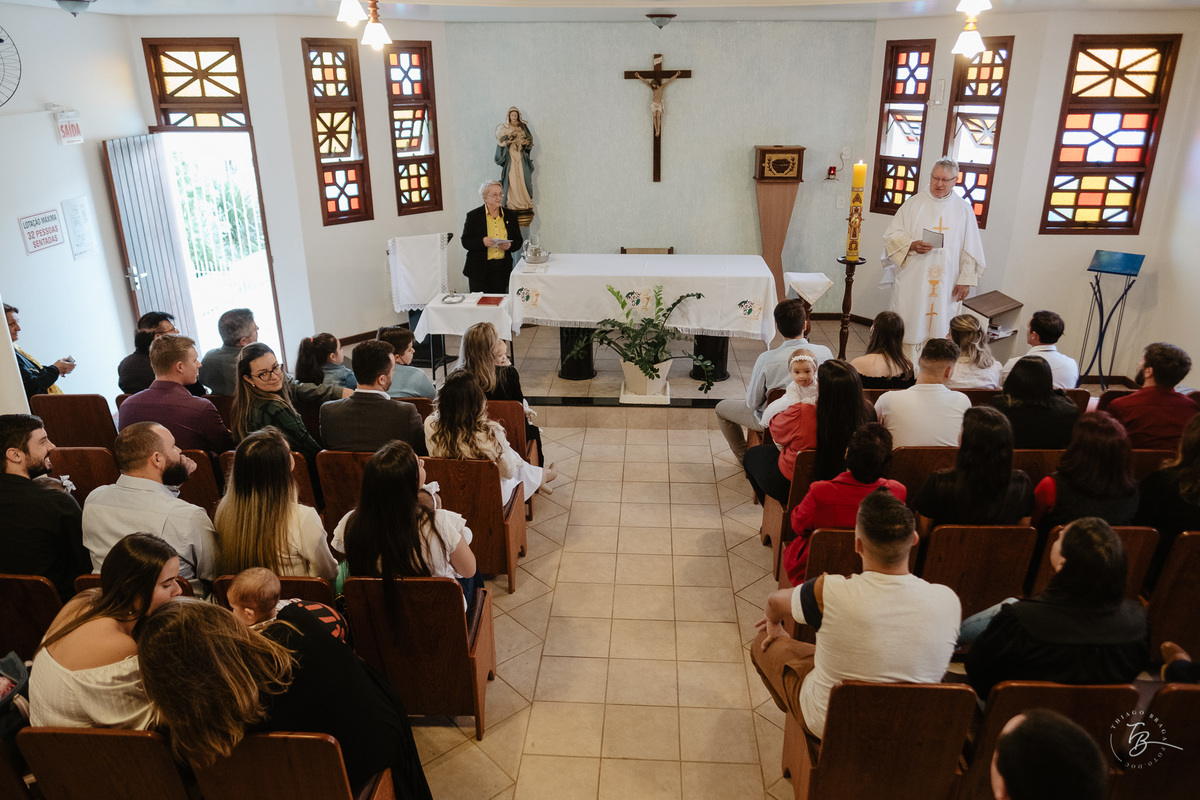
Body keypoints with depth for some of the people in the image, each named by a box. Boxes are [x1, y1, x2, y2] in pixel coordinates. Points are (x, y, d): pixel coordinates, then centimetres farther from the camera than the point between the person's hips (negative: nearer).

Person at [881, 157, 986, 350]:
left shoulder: (964, 209, 6)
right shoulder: (914, 203, 3)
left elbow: (970, 249, 6)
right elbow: (891, 235, 2)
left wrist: (966, 280, 0)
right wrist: (911, 245, -17)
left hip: (945, 285, 1)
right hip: (912, 281, -1)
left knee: (939, 329, 0)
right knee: (907, 327, 2)